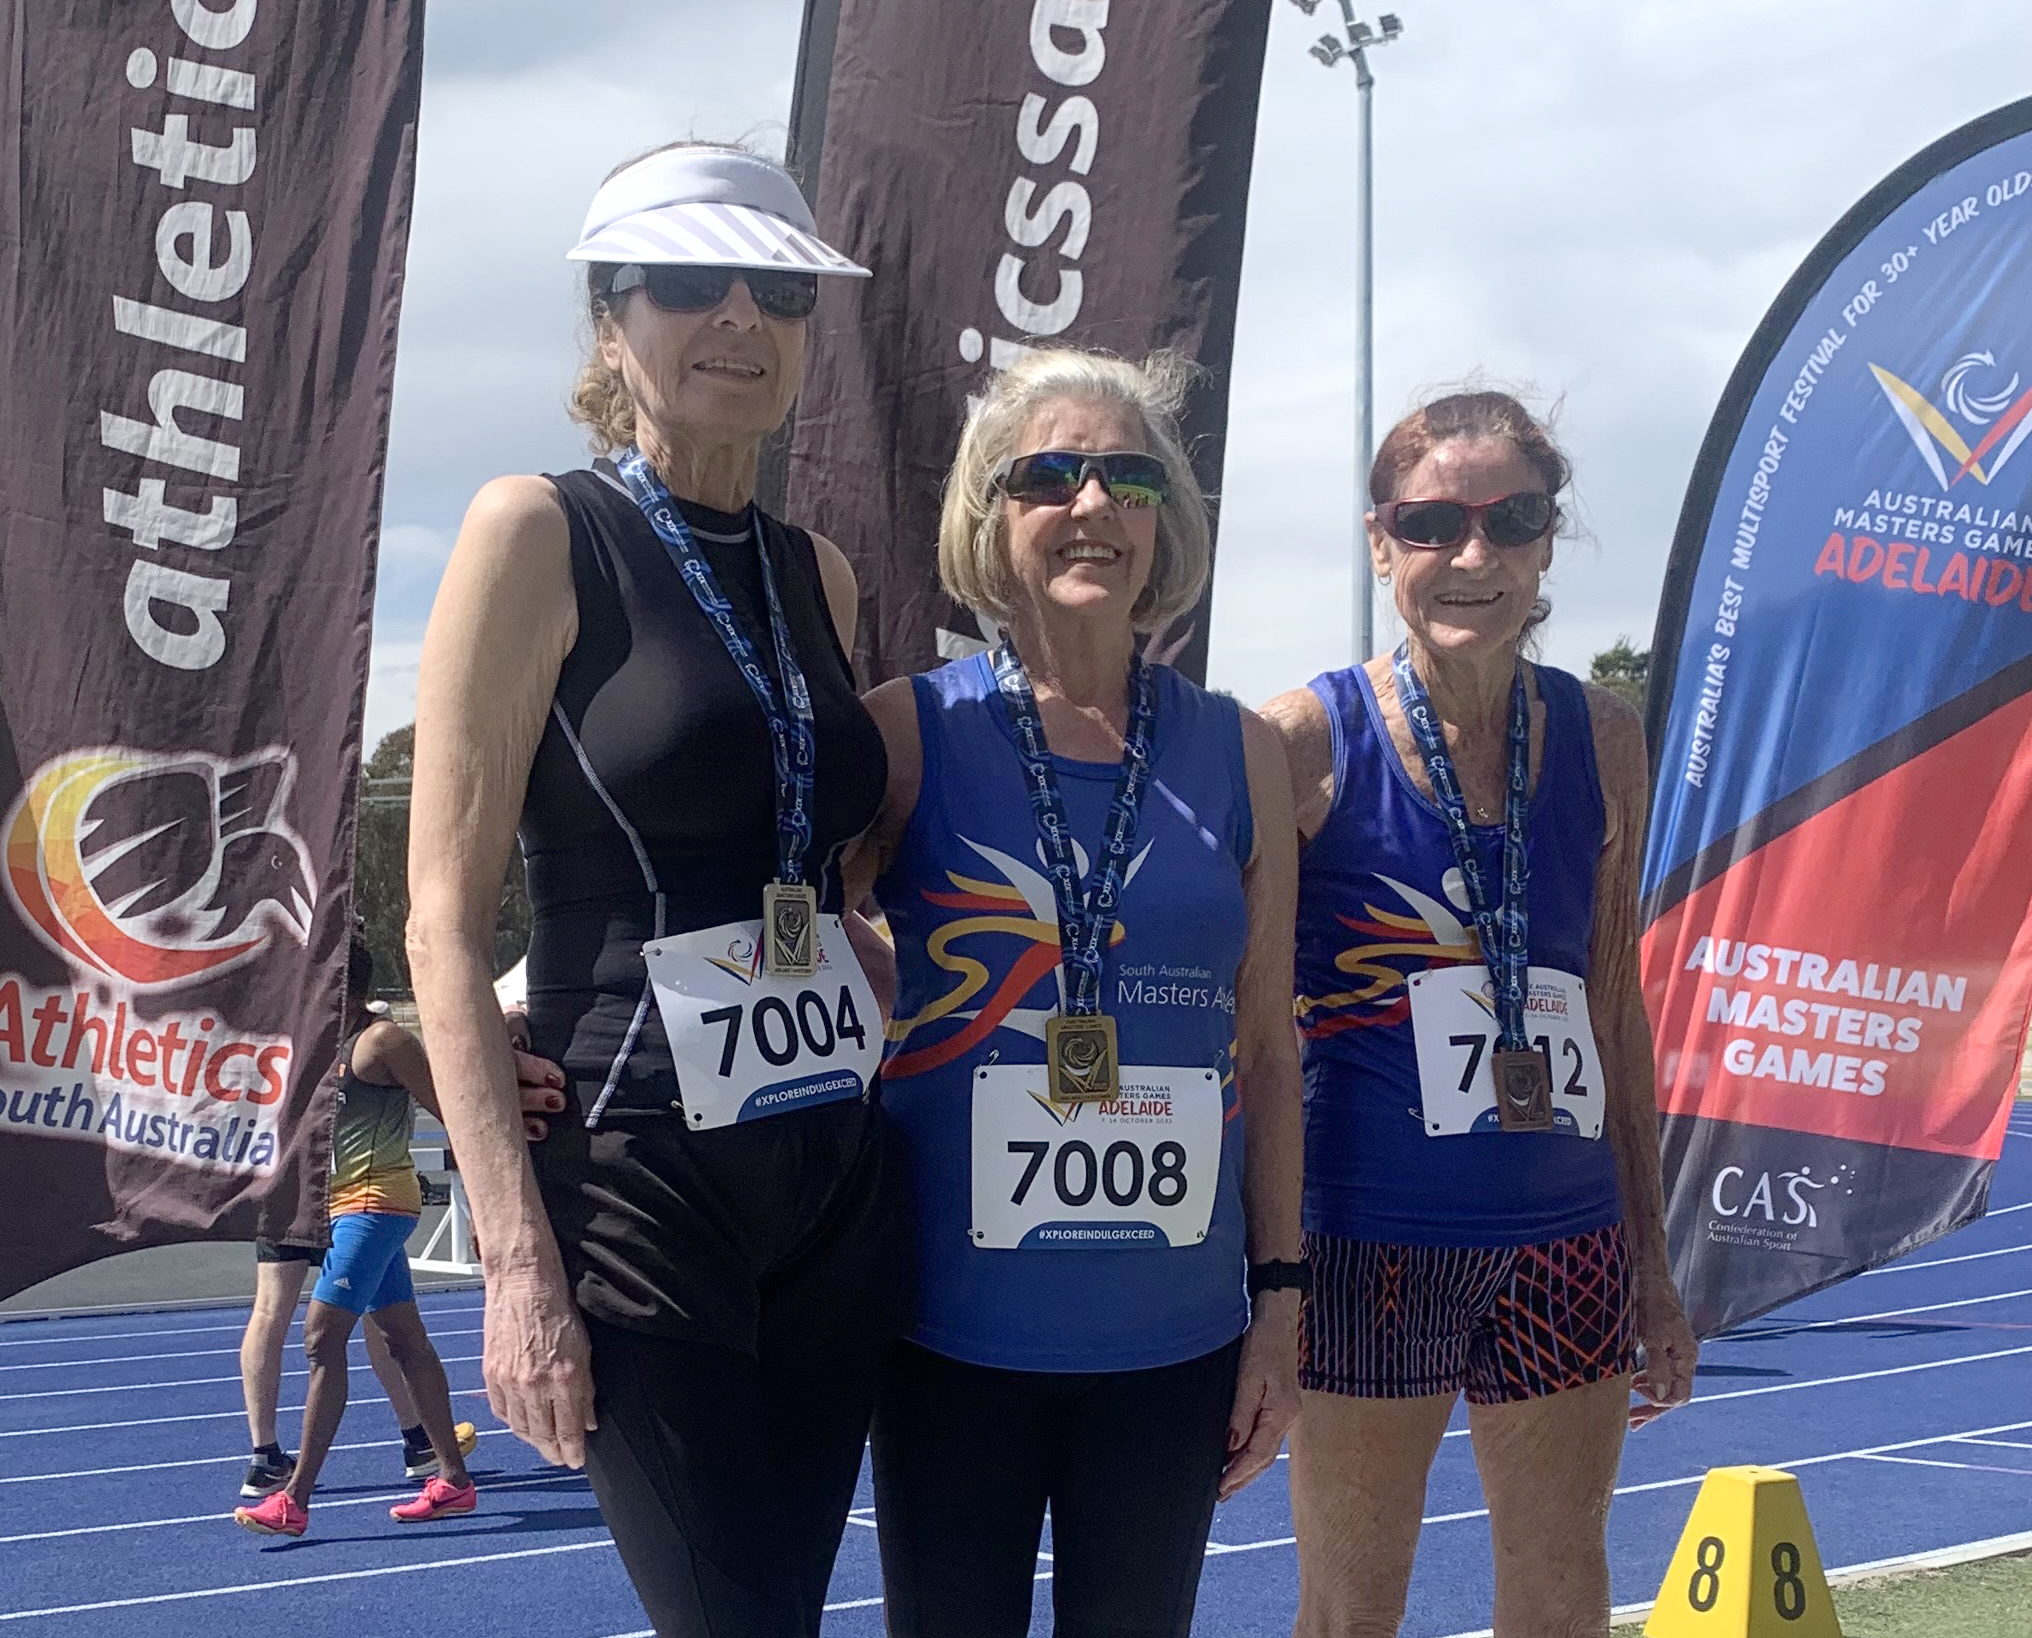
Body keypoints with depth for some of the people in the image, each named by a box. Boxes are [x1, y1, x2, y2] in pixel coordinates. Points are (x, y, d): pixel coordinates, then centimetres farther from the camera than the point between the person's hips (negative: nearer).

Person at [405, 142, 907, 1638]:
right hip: (638, 1167, -6)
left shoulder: (819, 576, 13)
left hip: (839, 1176, 6)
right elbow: (446, 916, -10)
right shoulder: (541, 534, -5)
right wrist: (518, 1255, -16)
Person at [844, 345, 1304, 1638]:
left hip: (1176, 1335, 2)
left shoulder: (1239, 753, 5)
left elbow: (1267, 1054, 9)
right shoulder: (909, 734, -3)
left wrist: (1279, 1294, 6)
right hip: (958, 1327, -2)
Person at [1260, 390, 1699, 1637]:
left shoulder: (1602, 739, 4)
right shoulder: (1312, 740, -8)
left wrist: (1652, 1256, 13)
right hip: (1372, 1243, -4)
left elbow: (1615, 1000, 11)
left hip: (1565, 1242, 4)